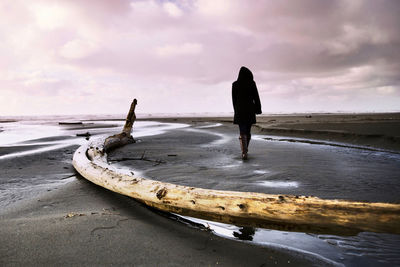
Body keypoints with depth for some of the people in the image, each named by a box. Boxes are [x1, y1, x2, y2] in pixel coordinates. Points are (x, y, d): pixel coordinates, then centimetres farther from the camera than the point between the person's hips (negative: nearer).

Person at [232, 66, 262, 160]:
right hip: (250, 110, 0)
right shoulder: (252, 83, -2)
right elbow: (256, 97, -3)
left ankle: (244, 152, -18)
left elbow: (234, 99, 7)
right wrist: (258, 109, 2)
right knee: (248, 131, 15)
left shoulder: (235, 84, 1)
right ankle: (245, 149, 28)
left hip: (239, 111, 0)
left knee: (242, 132, -2)